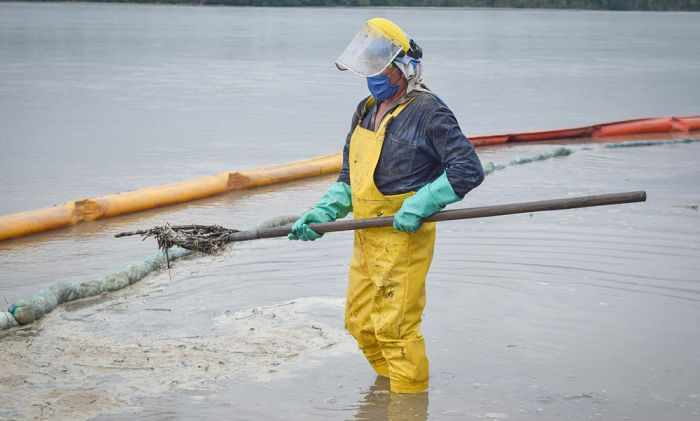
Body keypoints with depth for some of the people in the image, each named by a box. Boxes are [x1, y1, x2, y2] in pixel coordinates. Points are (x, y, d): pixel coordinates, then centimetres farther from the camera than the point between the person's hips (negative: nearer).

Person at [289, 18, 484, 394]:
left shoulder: (427, 112, -11)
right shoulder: (366, 112, 14)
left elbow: (468, 170, -17)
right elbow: (349, 178, 18)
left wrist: (418, 207, -22)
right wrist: (322, 214, 2)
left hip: (404, 238, -9)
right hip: (365, 238, 9)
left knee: (395, 328, -6)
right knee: (360, 323, 16)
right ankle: (389, 382, 35)